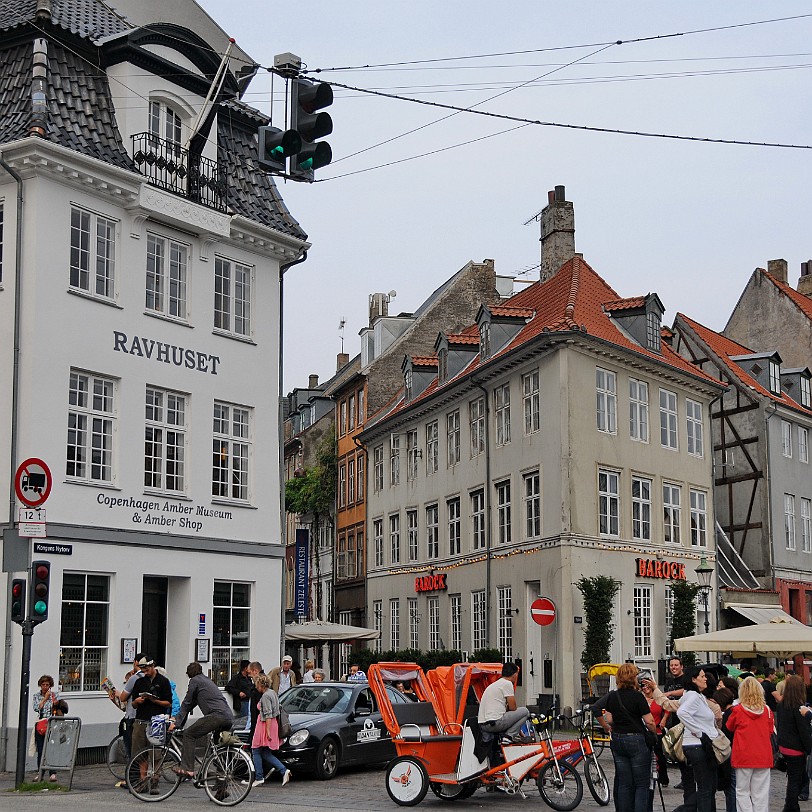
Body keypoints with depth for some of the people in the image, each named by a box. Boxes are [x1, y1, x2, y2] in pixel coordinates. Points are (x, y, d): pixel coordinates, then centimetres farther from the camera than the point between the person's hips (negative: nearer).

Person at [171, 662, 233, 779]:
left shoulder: (195, 680, 7)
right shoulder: (206, 680, 32)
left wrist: (177, 722, 11)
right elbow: (192, 703, 37)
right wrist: (178, 718, 40)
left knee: (188, 734, -6)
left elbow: (187, 703, 6)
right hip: (229, 717, 9)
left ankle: (187, 769, -15)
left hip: (217, 715, -9)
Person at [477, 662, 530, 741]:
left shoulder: (495, 684, 23)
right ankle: (510, 735, -5)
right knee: (524, 711, 1)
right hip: (494, 723, -9)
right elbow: (513, 707, -4)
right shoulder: (507, 683, -6)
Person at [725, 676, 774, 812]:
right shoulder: (767, 710, -2)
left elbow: (729, 728, 10)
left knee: (743, 792, 5)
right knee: (761, 793, 7)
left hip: (744, 757, -3)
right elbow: (770, 731, 12)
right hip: (763, 756, 3)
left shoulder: (738, 710, -8)